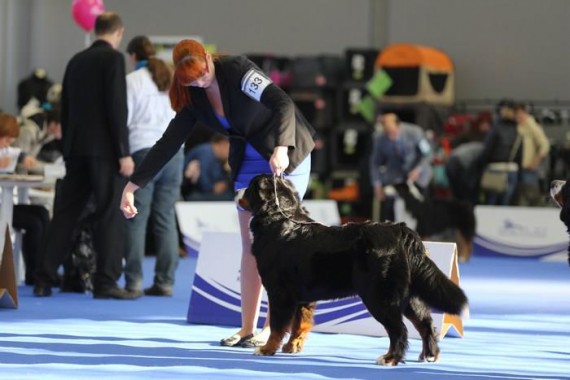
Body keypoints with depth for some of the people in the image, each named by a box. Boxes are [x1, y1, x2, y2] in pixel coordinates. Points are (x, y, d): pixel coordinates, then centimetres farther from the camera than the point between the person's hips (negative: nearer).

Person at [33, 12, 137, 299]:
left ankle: (44, 280, 7)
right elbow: (117, 108, -15)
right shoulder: (113, 59, -7)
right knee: (111, 216, -3)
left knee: (64, 214, 8)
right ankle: (106, 282, -7)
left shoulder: (76, 61, 13)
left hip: (76, 149, 7)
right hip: (105, 149, -7)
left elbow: (65, 109, 15)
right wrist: (124, 153, -14)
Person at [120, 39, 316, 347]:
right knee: (250, 244, 4)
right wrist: (133, 185, -4)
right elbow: (167, 144, 0)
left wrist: (281, 149, -46)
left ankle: (274, 327, -4)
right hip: (249, 163, 6)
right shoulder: (193, 98, -2)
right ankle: (247, 328, 7)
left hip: (287, 157, -6)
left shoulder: (237, 70, -21)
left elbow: (283, 104, -31)